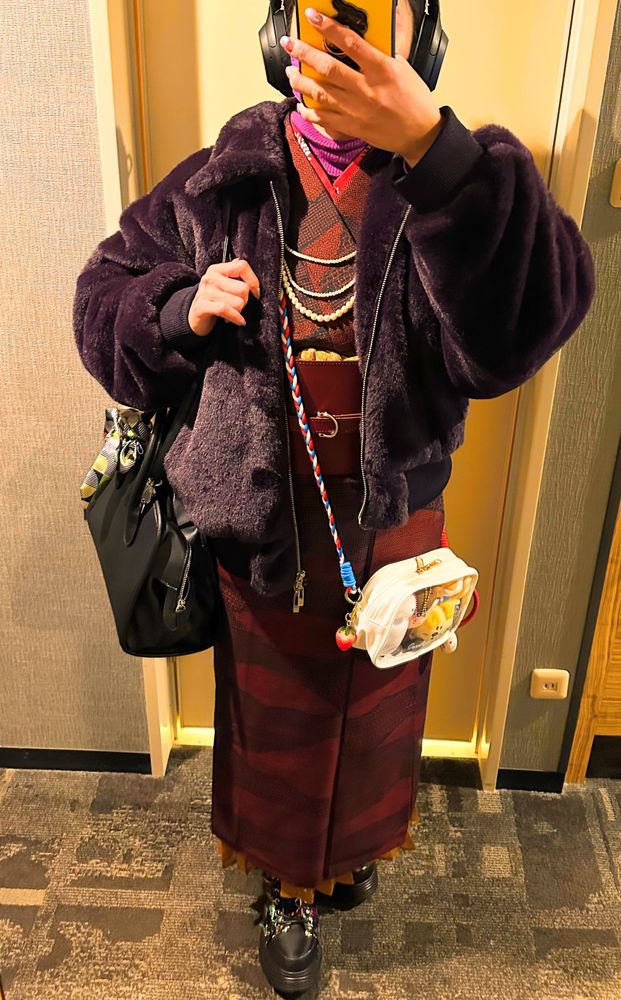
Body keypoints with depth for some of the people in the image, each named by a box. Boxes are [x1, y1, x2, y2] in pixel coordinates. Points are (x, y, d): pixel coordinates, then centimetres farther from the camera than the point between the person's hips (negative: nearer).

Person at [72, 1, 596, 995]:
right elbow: (104, 306, 2)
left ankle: (356, 848, 58)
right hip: (260, 514, 0)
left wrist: (433, 145, -42)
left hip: (394, 517, 1)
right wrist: (184, 313, -20)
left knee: (376, 708, 24)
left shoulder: (451, 176, -11)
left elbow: (528, 321, -30)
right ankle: (288, 886, 51)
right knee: (275, 715, 20)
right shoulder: (216, 185, -6)